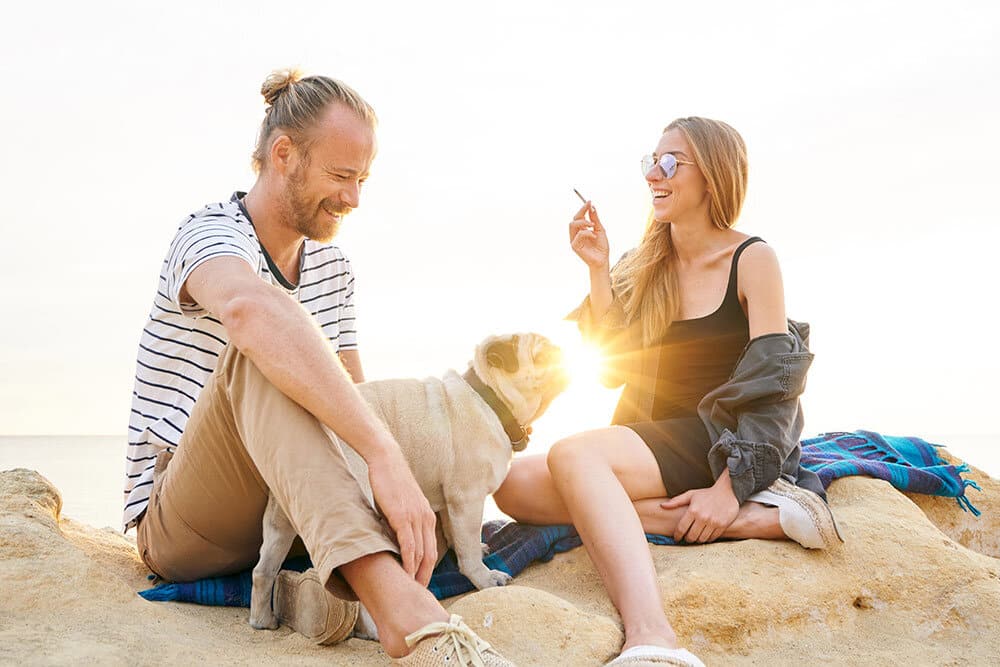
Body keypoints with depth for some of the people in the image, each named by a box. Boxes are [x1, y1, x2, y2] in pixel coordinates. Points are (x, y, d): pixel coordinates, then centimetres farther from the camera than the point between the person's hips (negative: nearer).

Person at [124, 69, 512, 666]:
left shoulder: (332, 265, 9)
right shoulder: (212, 234, -17)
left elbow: (353, 396, 5)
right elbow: (251, 311, -44)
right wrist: (385, 452, -53)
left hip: (281, 511, 7)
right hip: (178, 526, -7)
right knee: (259, 353, -38)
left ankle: (307, 585, -24)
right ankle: (399, 604, -54)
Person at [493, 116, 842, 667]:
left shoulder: (752, 260, -2)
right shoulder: (645, 266, 14)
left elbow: (772, 380, -9)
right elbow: (613, 367, 5)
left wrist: (731, 486, -20)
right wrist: (598, 271, -2)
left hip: (718, 442, -6)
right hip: (649, 440, 7)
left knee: (572, 454, -30)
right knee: (517, 485, -18)